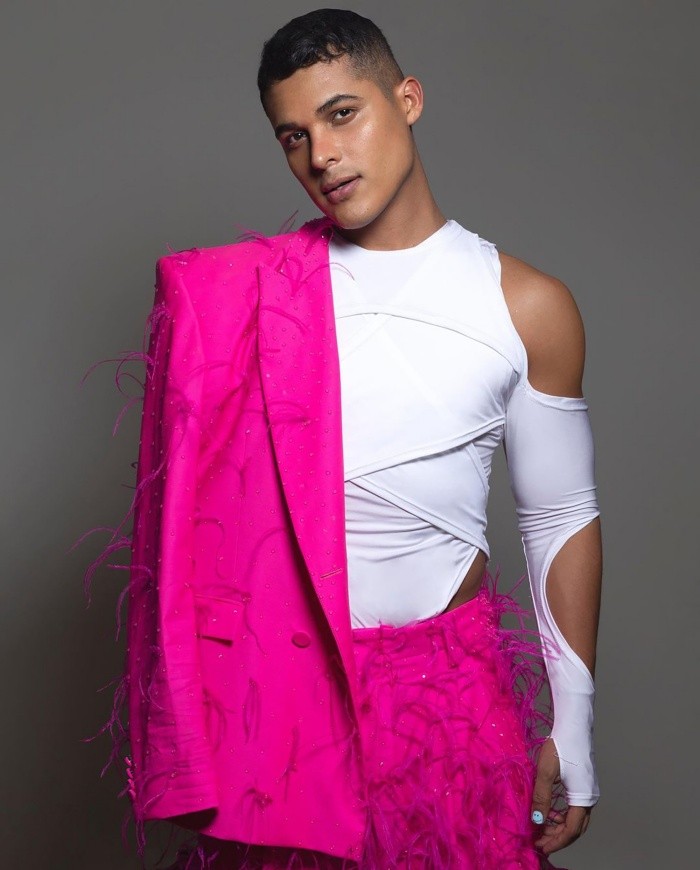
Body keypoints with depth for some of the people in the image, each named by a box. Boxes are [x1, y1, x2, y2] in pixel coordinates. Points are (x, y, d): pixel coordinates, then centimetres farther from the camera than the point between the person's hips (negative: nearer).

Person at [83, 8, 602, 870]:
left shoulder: (528, 308, -3)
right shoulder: (244, 291, -3)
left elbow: (561, 521, 3)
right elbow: (201, 500, 2)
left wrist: (573, 732, 5)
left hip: (450, 688, 0)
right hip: (277, 681, 0)